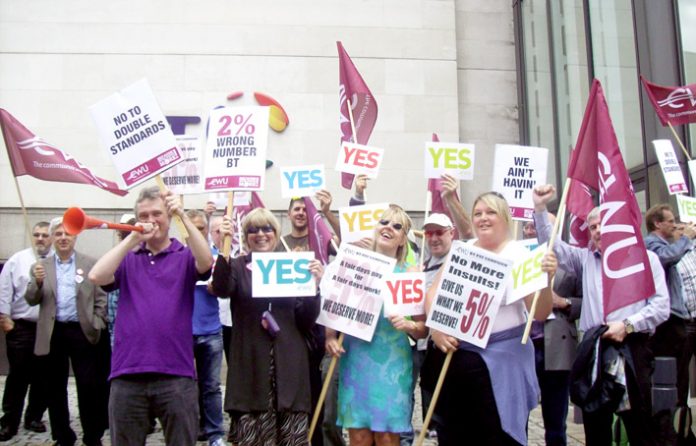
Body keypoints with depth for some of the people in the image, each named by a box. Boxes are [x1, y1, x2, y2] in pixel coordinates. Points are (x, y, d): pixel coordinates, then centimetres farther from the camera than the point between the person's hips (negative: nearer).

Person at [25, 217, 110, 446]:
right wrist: (38, 282, -17)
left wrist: (97, 326, -5)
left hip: (82, 332, -2)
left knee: (88, 386, -1)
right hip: (53, 333, 2)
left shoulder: (91, 264, 5)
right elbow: (31, 300, 3)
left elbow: (101, 298, 5)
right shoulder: (41, 266, 8)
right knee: (56, 387, 9)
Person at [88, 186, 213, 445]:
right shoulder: (127, 259, 11)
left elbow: (206, 262, -16)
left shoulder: (185, 256, 6)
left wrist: (183, 215, -22)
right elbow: (97, 276, -7)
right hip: (127, 374, 2)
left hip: (176, 375, -2)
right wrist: (133, 238, -10)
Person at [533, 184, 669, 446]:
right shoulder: (585, 259, 17)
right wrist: (540, 209, -2)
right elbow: (552, 246, 8)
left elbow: (661, 306, -1)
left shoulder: (645, 258, 7)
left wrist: (627, 325, -12)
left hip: (631, 349, -3)